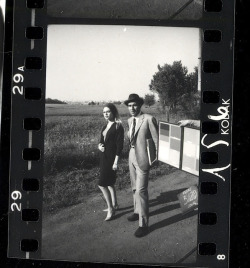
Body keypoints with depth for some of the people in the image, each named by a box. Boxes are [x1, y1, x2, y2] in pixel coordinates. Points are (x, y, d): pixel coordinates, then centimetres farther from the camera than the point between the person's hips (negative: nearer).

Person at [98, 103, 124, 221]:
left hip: (111, 158, -8)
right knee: (109, 183, 17)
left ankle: (111, 209, 2)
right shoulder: (105, 126, 10)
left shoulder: (118, 127, -13)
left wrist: (116, 162, -18)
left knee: (102, 184, -9)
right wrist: (99, 145, -6)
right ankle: (114, 205, 31)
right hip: (104, 157, 8)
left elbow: (119, 145, -15)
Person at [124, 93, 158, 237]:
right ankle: (138, 212, 39)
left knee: (141, 190, -8)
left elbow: (157, 139, -12)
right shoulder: (130, 120, 8)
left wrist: (157, 159, -9)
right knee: (135, 188, 20)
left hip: (142, 159, -8)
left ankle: (144, 224, -2)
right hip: (132, 157, 8)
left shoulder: (149, 119, -15)